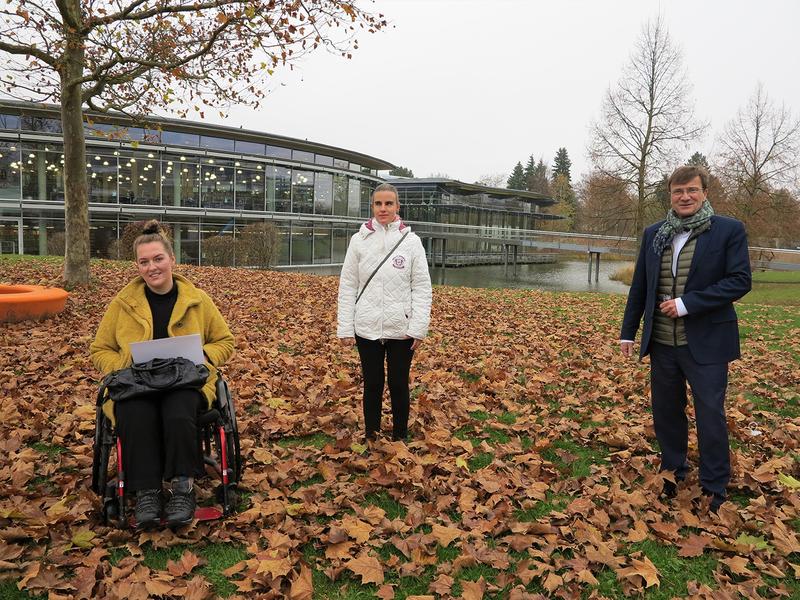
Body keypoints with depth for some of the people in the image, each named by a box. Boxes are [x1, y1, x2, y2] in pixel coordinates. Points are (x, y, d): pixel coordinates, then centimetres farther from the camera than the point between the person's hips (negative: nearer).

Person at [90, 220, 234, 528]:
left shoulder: (198, 300, 7)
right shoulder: (123, 303, 8)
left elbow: (224, 343, 13)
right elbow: (100, 350, 14)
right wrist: (126, 369, -8)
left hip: (186, 381, -1)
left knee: (179, 415, -36)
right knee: (137, 418, -35)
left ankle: (183, 488, -21)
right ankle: (147, 493, -22)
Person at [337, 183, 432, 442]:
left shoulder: (411, 240, -2)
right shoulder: (359, 240, 1)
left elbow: (422, 287, -3)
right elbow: (348, 286, 1)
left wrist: (419, 328, -9)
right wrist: (345, 328, -3)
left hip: (401, 330, -1)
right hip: (367, 328, 1)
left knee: (399, 385, 11)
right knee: (372, 385, 13)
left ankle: (400, 437, 29)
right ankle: (371, 436, 30)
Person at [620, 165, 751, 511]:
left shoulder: (729, 230, -5)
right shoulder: (653, 234, 7)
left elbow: (740, 280, -11)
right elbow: (639, 286, 11)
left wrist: (687, 303, -19)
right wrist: (628, 331, 12)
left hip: (706, 343, -4)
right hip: (662, 343, 4)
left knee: (710, 415, 4)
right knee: (665, 412, 15)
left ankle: (714, 489, 21)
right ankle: (672, 474, 35)